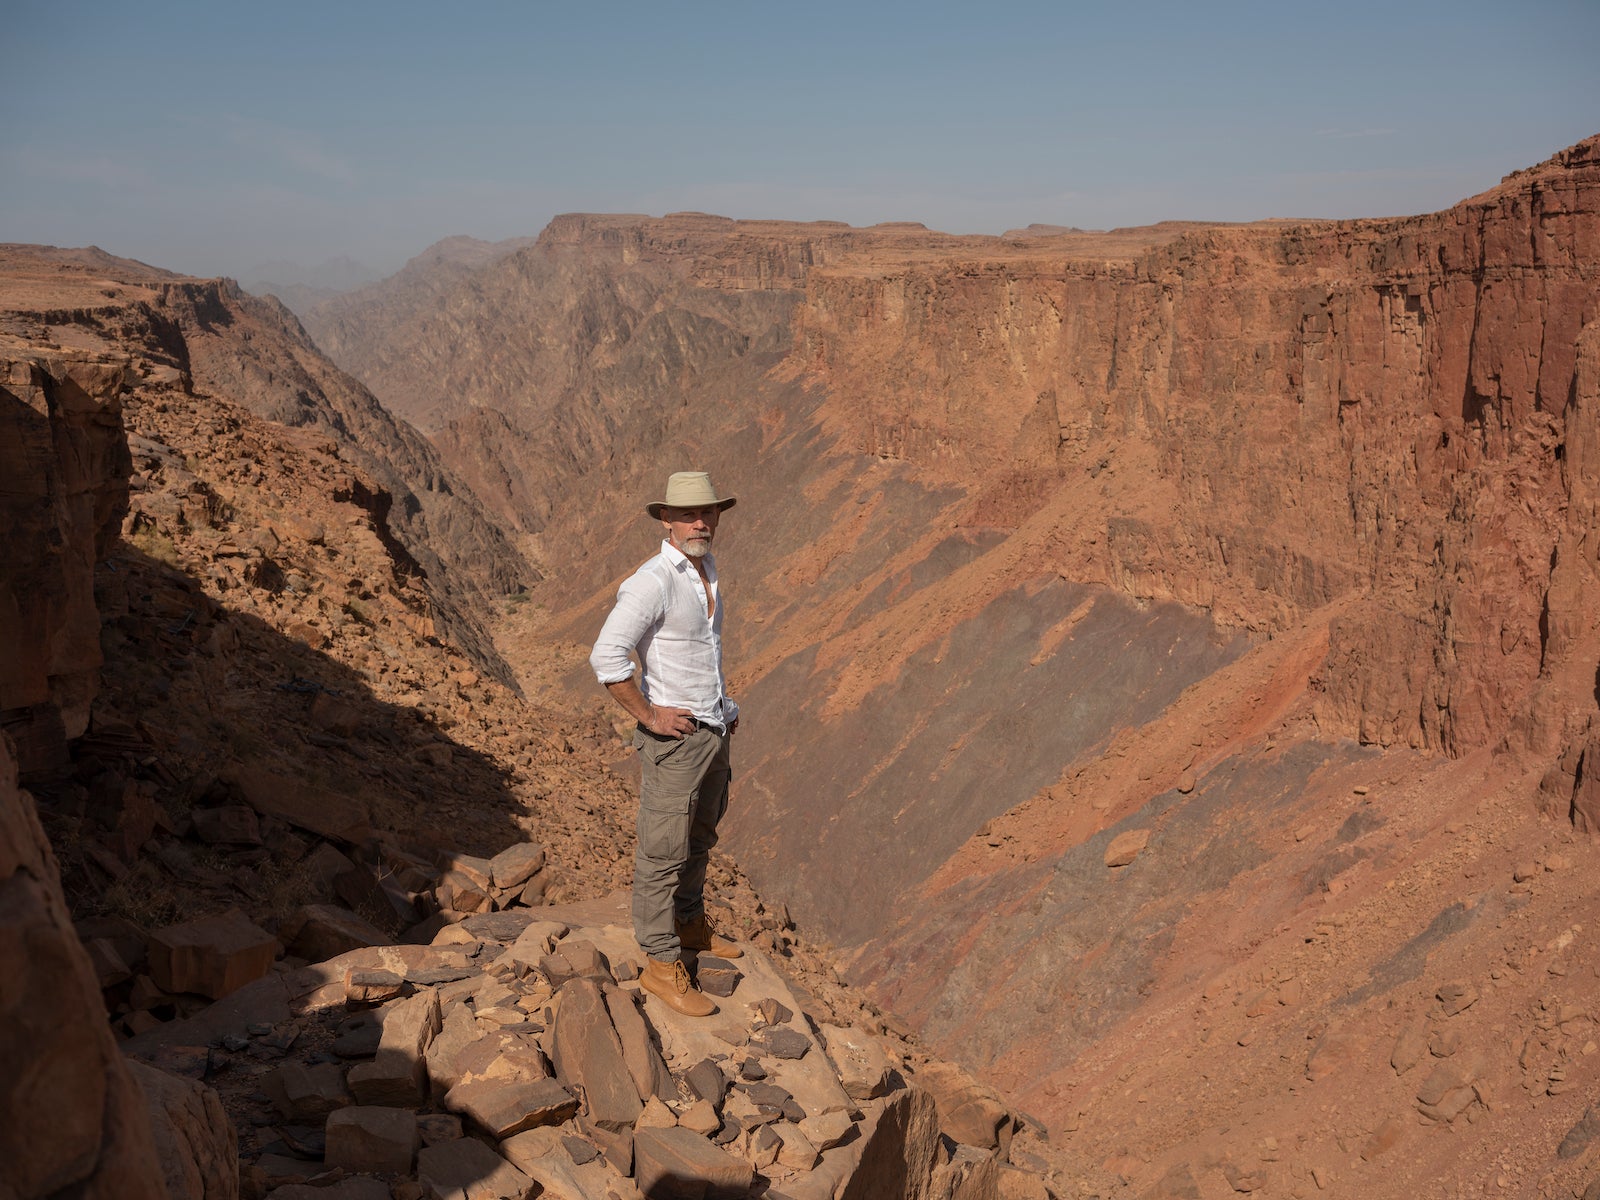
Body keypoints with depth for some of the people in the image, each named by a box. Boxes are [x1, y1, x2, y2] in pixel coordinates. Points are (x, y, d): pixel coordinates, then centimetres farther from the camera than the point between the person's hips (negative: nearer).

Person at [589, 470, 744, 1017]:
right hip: (674, 738, -9)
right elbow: (606, 657, -27)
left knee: (700, 838, 23)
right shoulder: (653, 582, -20)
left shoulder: (707, 568, 8)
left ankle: (689, 923, 42)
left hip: (715, 730, 9)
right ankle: (661, 964, 10)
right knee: (663, 852, 0)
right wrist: (648, 715, -20)